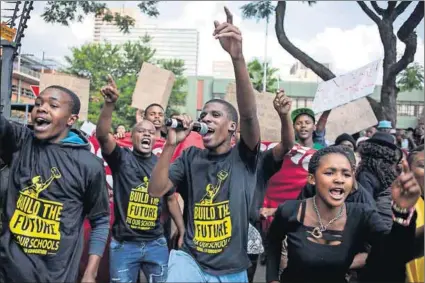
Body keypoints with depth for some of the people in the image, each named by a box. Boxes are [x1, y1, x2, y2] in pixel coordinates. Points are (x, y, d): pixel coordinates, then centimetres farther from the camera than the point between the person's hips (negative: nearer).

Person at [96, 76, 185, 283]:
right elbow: (102, 135, -23)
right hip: (123, 244, -2)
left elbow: (171, 199, 13)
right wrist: (110, 103, -37)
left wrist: (183, 232, 11)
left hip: (156, 243, 3)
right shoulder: (121, 158, -5)